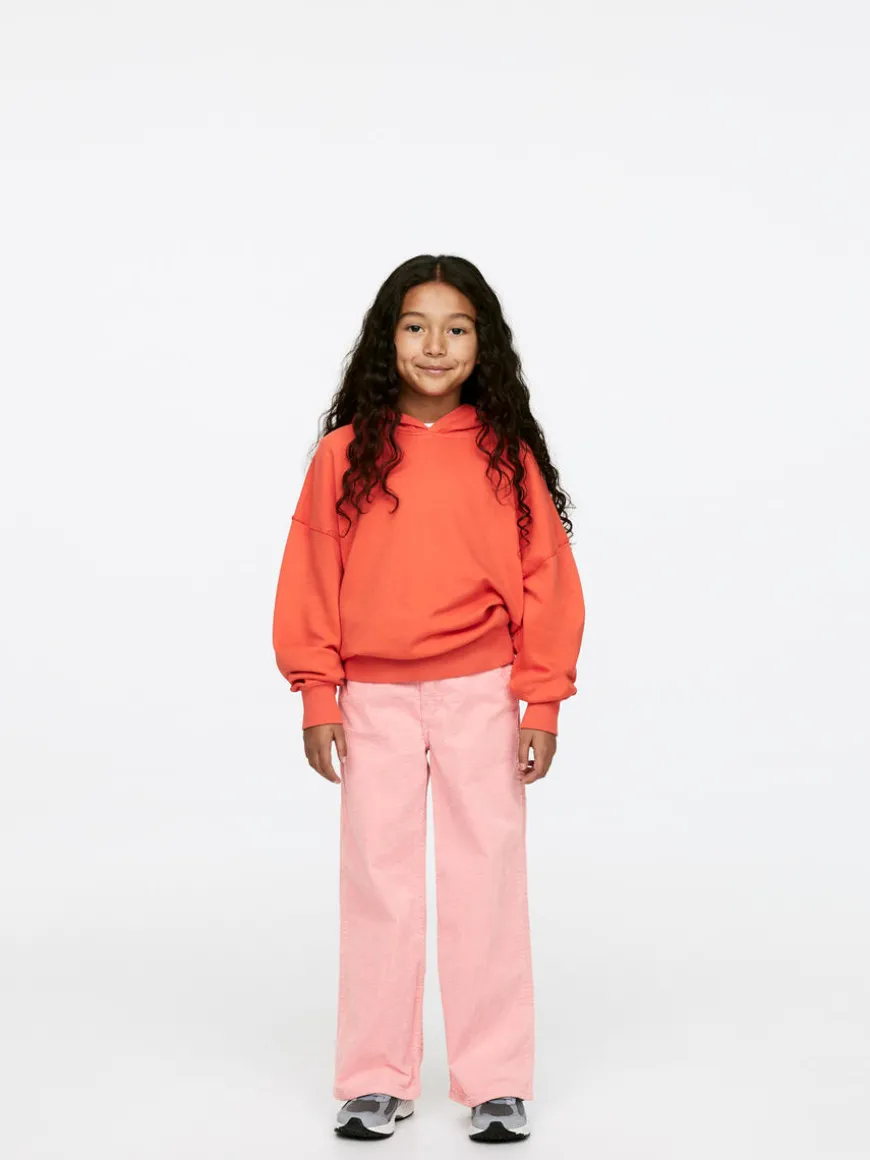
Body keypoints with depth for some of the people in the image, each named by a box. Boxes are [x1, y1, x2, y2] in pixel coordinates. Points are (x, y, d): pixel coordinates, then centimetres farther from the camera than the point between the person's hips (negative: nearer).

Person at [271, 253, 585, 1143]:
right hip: (375, 700, 1)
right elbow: (313, 578, 1)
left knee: (487, 882, 5)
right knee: (378, 886, 7)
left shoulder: (507, 452, -2)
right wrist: (317, 699, -2)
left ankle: (496, 1082, 17)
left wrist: (540, 704, -3)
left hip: (480, 696, 0)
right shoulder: (346, 452, -2)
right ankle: (376, 1080, 19)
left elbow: (544, 581, -1)